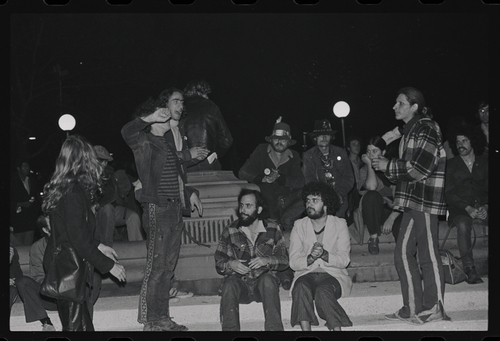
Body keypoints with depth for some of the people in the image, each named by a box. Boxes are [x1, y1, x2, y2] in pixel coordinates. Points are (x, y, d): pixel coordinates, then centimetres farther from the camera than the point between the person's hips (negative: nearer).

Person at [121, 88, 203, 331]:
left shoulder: (167, 145, 20)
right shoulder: (145, 143, -7)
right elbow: (126, 132, -28)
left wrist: (189, 193, 22)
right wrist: (148, 118, -29)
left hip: (174, 209, 9)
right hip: (157, 209, -9)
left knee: (169, 268, 12)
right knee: (156, 267, -6)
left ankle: (163, 318, 20)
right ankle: (150, 322, 0)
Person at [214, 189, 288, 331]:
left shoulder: (272, 229, 3)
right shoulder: (229, 232, 2)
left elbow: (284, 260, 3)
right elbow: (218, 264, 4)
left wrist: (266, 261, -17)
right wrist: (230, 264, -19)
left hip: (263, 283, 0)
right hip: (240, 284, 0)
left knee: (267, 280, -34)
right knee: (230, 283, -32)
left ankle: (274, 328, -34)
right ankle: (229, 328, -32)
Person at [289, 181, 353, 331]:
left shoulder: (340, 225, 6)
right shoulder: (299, 226, 10)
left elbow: (344, 260, -4)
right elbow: (293, 262, 0)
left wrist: (324, 255, -22)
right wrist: (310, 258, -21)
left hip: (333, 275, -1)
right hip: (306, 275, 1)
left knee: (323, 292, -35)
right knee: (301, 288, -33)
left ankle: (336, 328, -31)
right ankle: (305, 328, -37)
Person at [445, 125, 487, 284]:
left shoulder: (484, 162, 16)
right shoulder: (451, 164, 10)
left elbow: (488, 188, 9)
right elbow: (449, 193, 1)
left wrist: (485, 206, -12)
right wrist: (467, 208, -13)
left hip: (481, 206, 2)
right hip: (460, 208, -2)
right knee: (463, 224, -36)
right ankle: (470, 270, -38)